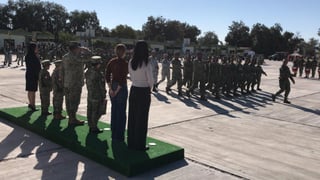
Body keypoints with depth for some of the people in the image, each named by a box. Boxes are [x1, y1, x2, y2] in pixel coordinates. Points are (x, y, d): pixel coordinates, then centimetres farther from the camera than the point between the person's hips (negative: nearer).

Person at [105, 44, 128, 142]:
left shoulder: (111, 61, 4)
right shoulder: (125, 63, -14)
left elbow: (107, 76, 1)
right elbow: (123, 79, -20)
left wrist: (110, 89, 0)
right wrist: (117, 91, -11)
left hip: (113, 87, 6)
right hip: (121, 88, -6)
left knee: (114, 111, 16)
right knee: (121, 112, 5)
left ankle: (113, 134, 27)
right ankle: (119, 136, 13)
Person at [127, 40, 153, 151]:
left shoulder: (131, 62, 0)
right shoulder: (146, 64, -17)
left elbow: (131, 77, 9)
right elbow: (150, 81, -14)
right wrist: (150, 88, 5)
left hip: (133, 90, 6)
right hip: (144, 92, -6)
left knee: (132, 117, 14)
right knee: (142, 119, 5)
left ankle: (131, 143, 24)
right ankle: (140, 145, 14)